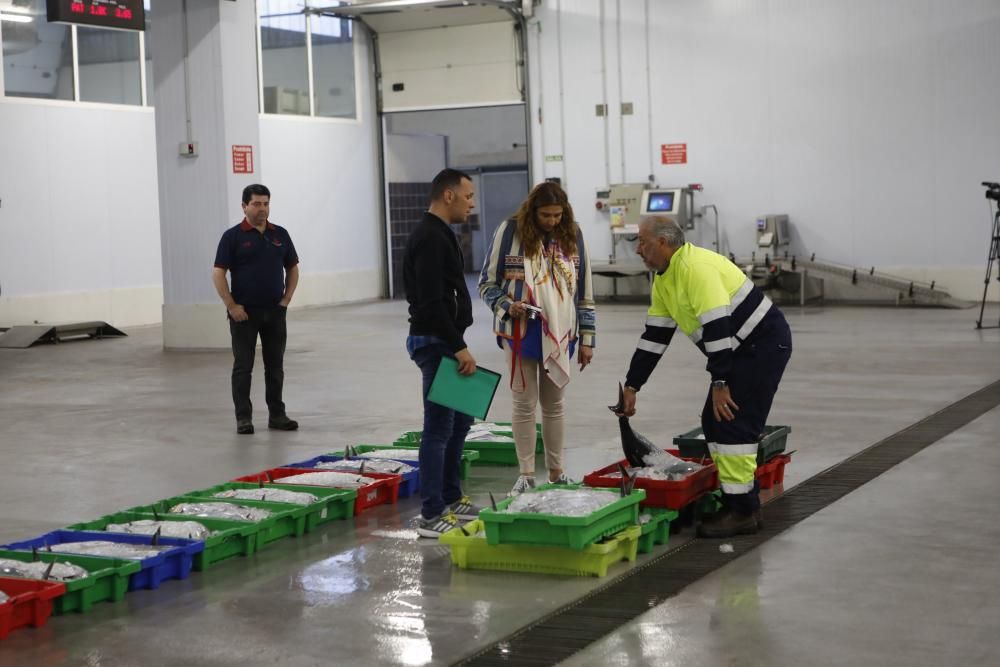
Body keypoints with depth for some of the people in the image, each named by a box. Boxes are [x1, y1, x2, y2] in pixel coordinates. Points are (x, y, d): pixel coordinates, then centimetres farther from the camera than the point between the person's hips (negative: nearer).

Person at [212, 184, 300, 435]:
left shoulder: (280, 234, 7)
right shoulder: (233, 236, -5)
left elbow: (292, 269, 13)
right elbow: (218, 273, -7)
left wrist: (286, 300, 3)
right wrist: (231, 306, -13)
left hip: (275, 311, 4)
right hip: (244, 312, -4)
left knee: (275, 366, 8)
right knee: (243, 366, 0)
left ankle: (277, 414, 15)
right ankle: (243, 417, 5)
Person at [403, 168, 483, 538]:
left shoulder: (437, 234, 15)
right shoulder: (431, 238, -19)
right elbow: (432, 303, -25)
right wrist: (459, 348, -24)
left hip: (444, 341, 11)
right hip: (437, 343, -11)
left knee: (460, 419, 18)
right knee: (439, 427, -7)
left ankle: (451, 498, 28)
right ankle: (431, 516, -2)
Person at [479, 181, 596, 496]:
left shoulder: (572, 235, 1)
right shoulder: (510, 231, -8)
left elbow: (585, 293, 7)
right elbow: (487, 284, -1)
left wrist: (587, 338, 7)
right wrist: (506, 306, -19)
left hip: (560, 334, 3)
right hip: (521, 333, -2)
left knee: (554, 404, 12)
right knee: (524, 404, 3)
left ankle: (556, 471, 22)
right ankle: (526, 474, 13)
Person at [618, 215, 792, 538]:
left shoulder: (695, 267, -22)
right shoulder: (663, 280, 10)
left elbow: (717, 328, -27)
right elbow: (654, 336, 14)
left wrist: (720, 383, -26)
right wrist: (631, 386, 12)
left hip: (764, 344, -10)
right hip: (742, 349, 10)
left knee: (733, 424, -11)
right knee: (714, 422, 10)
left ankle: (743, 512, -6)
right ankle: (733, 498, 18)